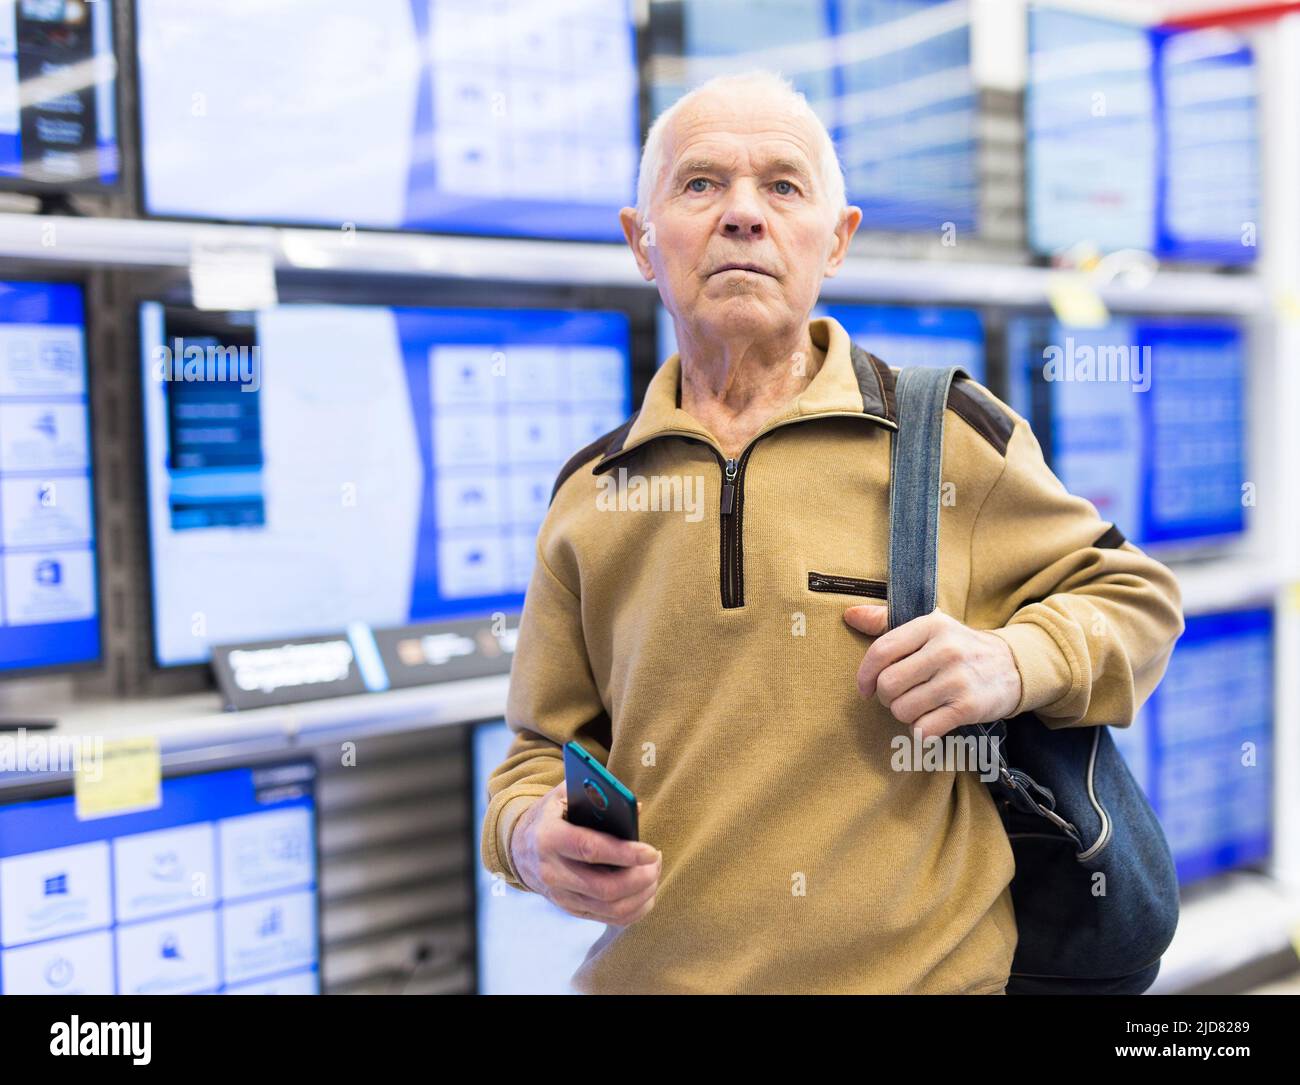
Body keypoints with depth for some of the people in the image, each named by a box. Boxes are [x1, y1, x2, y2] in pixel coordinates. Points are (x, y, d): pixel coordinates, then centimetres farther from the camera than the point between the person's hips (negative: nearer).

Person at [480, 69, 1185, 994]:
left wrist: (1015, 662, -16)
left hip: (926, 968, -2)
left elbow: (1134, 595, 5)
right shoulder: (589, 497, 2)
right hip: (652, 970, 2)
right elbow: (550, 743, 10)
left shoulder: (950, 436, -6)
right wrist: (528, 831, -13)